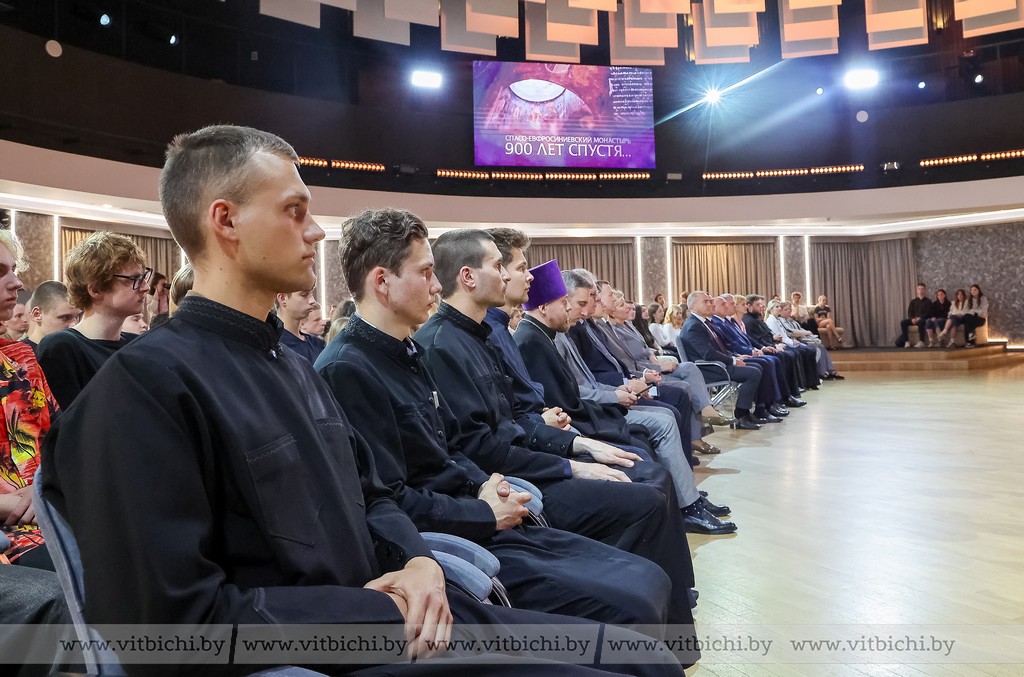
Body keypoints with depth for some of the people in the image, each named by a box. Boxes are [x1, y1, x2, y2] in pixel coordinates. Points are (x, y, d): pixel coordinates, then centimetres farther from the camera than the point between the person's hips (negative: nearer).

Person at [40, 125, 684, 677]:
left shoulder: (293, 363, 13)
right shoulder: (146, 381, -16)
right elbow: (177, 621, -20)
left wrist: (418, 563, -5)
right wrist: (379, 612, -15)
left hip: (398, 616, 8)